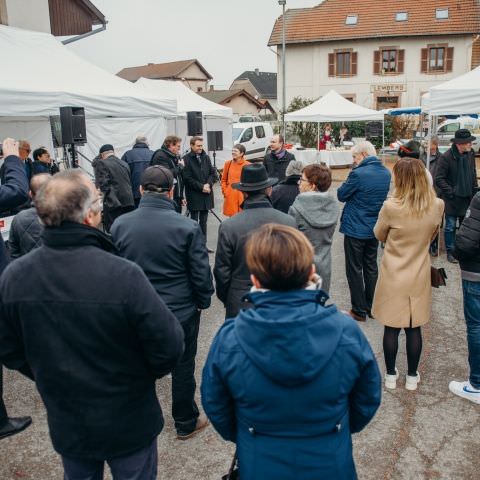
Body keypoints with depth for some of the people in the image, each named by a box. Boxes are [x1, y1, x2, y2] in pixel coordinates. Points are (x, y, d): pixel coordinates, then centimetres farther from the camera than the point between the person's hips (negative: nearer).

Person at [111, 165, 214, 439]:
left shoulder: (119, 225, -9)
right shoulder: (187, 227, -19)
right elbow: (201, 273, -13)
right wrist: (203, 301, 5)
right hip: (181, 311, -3)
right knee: (183, 368, 15)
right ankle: (186, 423, 33)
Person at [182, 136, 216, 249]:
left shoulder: (206, 157, 9)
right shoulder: (186, 159, -7)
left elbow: (213, 173, 10)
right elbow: (187, 178, -11)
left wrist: (208, 184, -7)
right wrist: (201, 187, -13)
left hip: (206, 194, 5)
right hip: (194, 195, -5)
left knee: (203, 221, 12)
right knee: (194, 221, 0)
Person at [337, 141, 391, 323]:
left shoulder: (358, 174, -22)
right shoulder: (386, 173, 2)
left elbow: (341, 195, -12)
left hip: (355, 229, -7)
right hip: (375, 229, 7)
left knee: (355, 270, 5)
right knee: (371, 268, 18)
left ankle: (359, 311, 12)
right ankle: (372, 307, 28)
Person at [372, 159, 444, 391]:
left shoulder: (391, 207, -21)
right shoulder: (437, 205, -9)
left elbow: (379, 235, -3)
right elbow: (432, 235, 7)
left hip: (393, 277, -3)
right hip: (419, 276, 3)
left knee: (391, 328, 12)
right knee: (414, 328, 16)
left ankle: (391, 375, 26)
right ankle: (412, 376, 29)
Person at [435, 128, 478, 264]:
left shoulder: (471, 154, 0)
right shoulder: (446, 157, -16)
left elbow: (473, 174, 11)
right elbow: (439, 179, -14)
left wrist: (474, 191, 6)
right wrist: (451, 192, -15)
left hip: (467, 198, 5)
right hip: (452, 200, -5)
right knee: (451, 227, 7)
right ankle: (450, 252, 21)